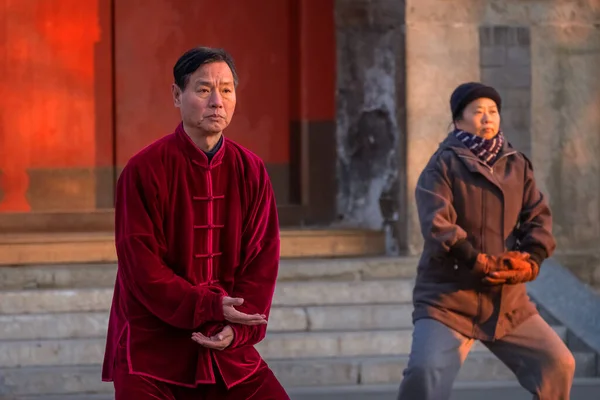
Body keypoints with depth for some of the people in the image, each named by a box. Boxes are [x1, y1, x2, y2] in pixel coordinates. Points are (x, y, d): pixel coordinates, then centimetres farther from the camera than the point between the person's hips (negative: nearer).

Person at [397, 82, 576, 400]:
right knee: (426, 372, -25)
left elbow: (538, 217, 6)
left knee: (558, 364, 2)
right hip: (448, 296, -5)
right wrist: (479, 262, -25)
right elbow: (437, 226, -17)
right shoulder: (443, 165, -4)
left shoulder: (517, 165, 12)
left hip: (507, 300, 5)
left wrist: (531, 261, -13)